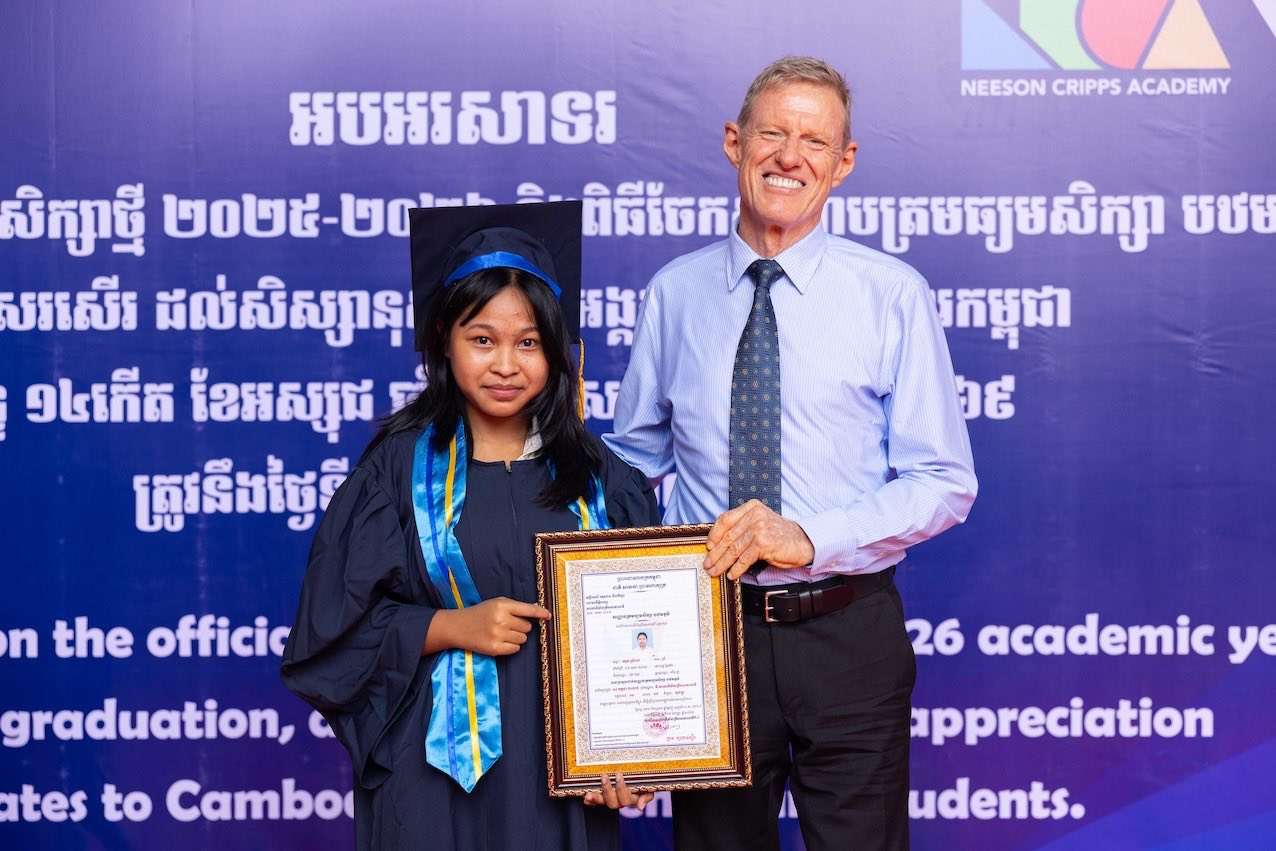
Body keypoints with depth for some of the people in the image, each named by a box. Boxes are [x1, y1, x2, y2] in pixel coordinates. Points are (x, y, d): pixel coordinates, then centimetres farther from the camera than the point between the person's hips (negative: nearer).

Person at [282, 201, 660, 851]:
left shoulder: (596, 478, 3)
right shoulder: (401, 466, -2)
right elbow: (334, 622, -2)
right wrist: (451, 627, -15)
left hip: (564, 763, 2)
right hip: (439, 763, -2)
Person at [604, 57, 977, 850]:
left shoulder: (892, 293, -5)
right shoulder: (674, 292, 3)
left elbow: (945, 481, -5)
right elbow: (637, 458, 10)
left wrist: (811, 537, -20)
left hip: (847, 635, -2)